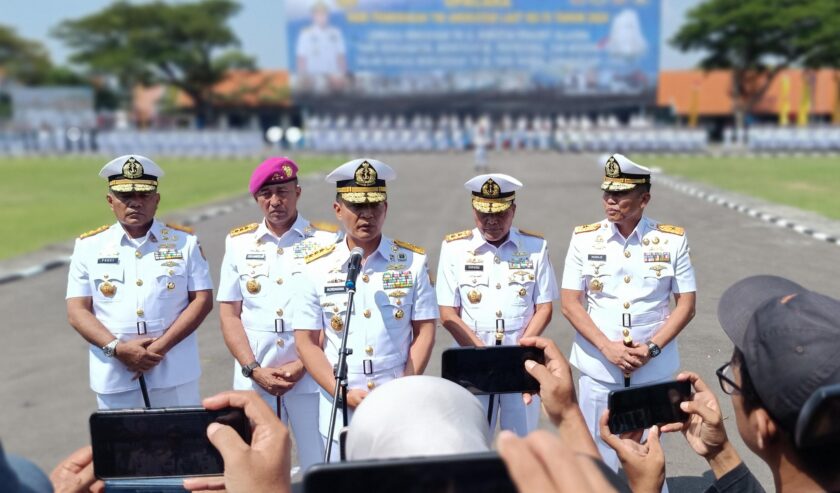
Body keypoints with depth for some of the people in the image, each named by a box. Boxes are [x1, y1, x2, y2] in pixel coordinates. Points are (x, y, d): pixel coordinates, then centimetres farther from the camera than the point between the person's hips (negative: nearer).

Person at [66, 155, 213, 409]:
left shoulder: (185, 241, 4)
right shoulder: (89, 246, 5)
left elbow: (202, 300, -1)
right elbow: (77, 311, 2)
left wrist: (161, 346, -12)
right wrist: (117, 348, -14)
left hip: (175, 375, 0)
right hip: (114, 378, 1)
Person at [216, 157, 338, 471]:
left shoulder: (326, 241, 0)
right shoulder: (239, 242, 8)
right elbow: (229, 314, 7)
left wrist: (302, 365, -9)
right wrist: (254, 370, -4)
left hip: (311, 374, -2)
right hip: (253, 378, 2)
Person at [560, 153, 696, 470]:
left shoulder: (672, 240, -1)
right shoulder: (584, 239, -1)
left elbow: (686, 305, 1)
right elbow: (569, 302, -2)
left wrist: (651, 348, -12)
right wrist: (607, 348, -13)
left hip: (654, 370, 0)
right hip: (598, 370, 0)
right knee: (600, 461, 8)